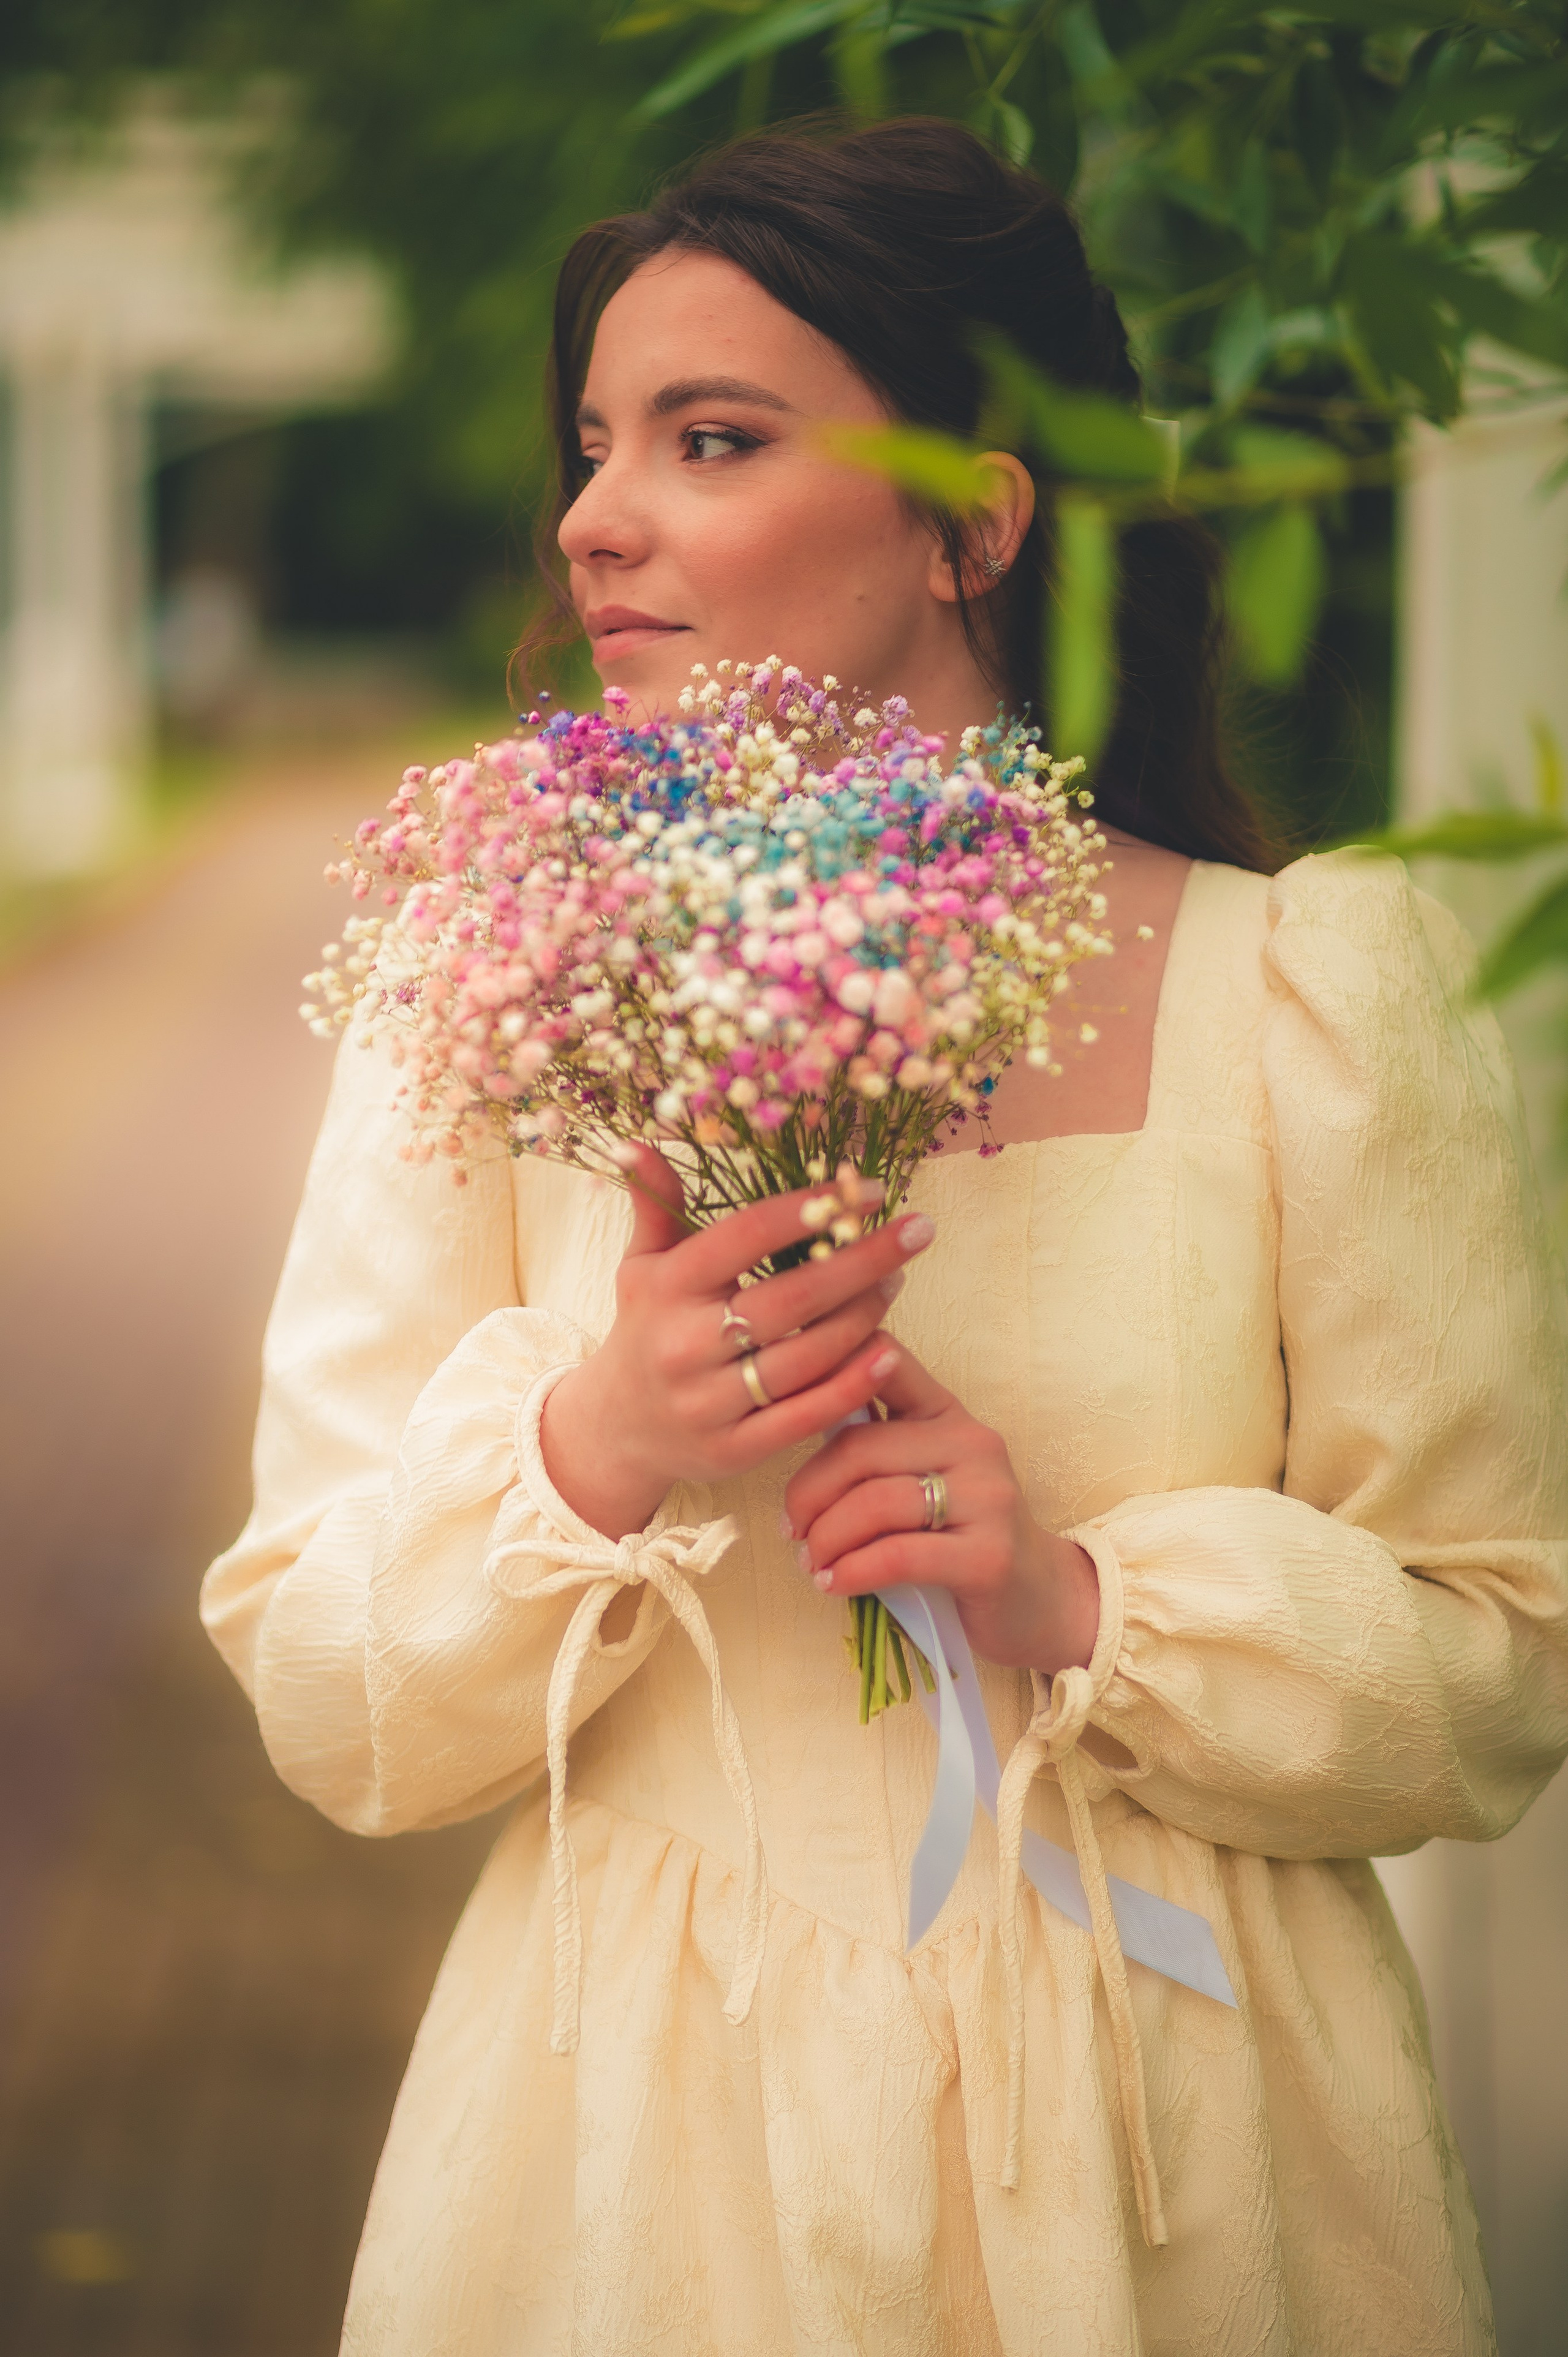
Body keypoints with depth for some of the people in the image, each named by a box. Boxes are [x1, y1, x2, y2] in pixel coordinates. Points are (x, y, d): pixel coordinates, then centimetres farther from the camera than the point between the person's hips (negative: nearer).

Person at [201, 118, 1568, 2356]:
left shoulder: (1318, 993, -5)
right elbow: (326, 1713, -2)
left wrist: (1087, 1603, -18)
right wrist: (589, 1453, -19)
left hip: (1158, 2169, 0)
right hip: (640, 2161, 1)